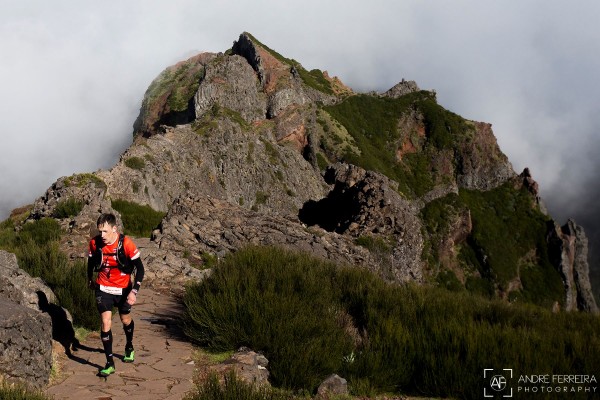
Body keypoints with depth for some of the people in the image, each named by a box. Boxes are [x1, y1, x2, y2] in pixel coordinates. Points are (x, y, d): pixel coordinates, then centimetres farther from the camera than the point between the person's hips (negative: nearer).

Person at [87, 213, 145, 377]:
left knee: (126, 320, 16)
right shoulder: (94, 243, -14)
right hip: (103, 288, 1)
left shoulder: (126, 243, -22)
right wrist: (90, 279, 22)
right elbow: (91, 261, 8)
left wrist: (134, 291, -22)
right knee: (106, 322, -11)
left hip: (123, 288, -1)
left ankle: (129, 347, 46)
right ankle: (110, 363, -3)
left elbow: (140, 268, -16)